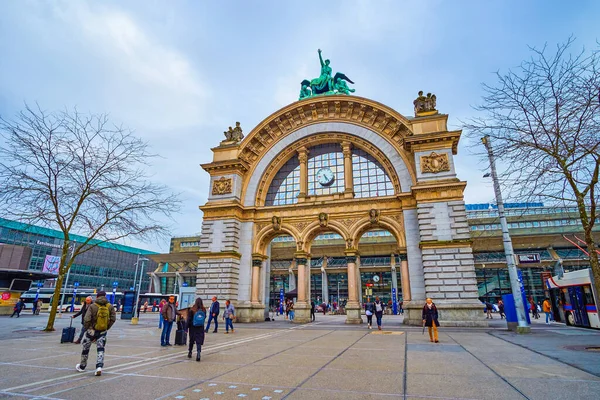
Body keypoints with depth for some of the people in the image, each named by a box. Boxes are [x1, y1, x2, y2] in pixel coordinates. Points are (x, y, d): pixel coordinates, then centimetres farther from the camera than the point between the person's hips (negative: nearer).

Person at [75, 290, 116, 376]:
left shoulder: (92, 306, -12)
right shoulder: (110, 306, -3)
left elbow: (87, 319, -16)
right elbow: (113, 319, -4)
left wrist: (86, 328, 2)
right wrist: (107, 327, 8)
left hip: (92, 330, -1)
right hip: (103, 331, 1)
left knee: (86, 348, 20)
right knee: (100, 349, 6)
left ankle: (82, 366, 36)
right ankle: (99, 367, -9)